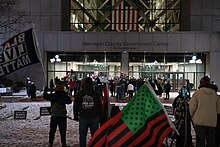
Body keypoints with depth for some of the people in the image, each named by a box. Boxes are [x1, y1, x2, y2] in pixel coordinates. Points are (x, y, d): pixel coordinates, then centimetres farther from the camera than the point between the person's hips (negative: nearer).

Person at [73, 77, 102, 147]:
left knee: (82, 136, 10)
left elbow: (75, 106, 4)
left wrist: (76, 116, 13)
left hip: (83, 117, 0)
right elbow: (100, 107, 4)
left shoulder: (79, 93, -1)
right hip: (94, 117, 1)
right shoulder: (96, 94, 0)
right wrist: (100, 118, 10)